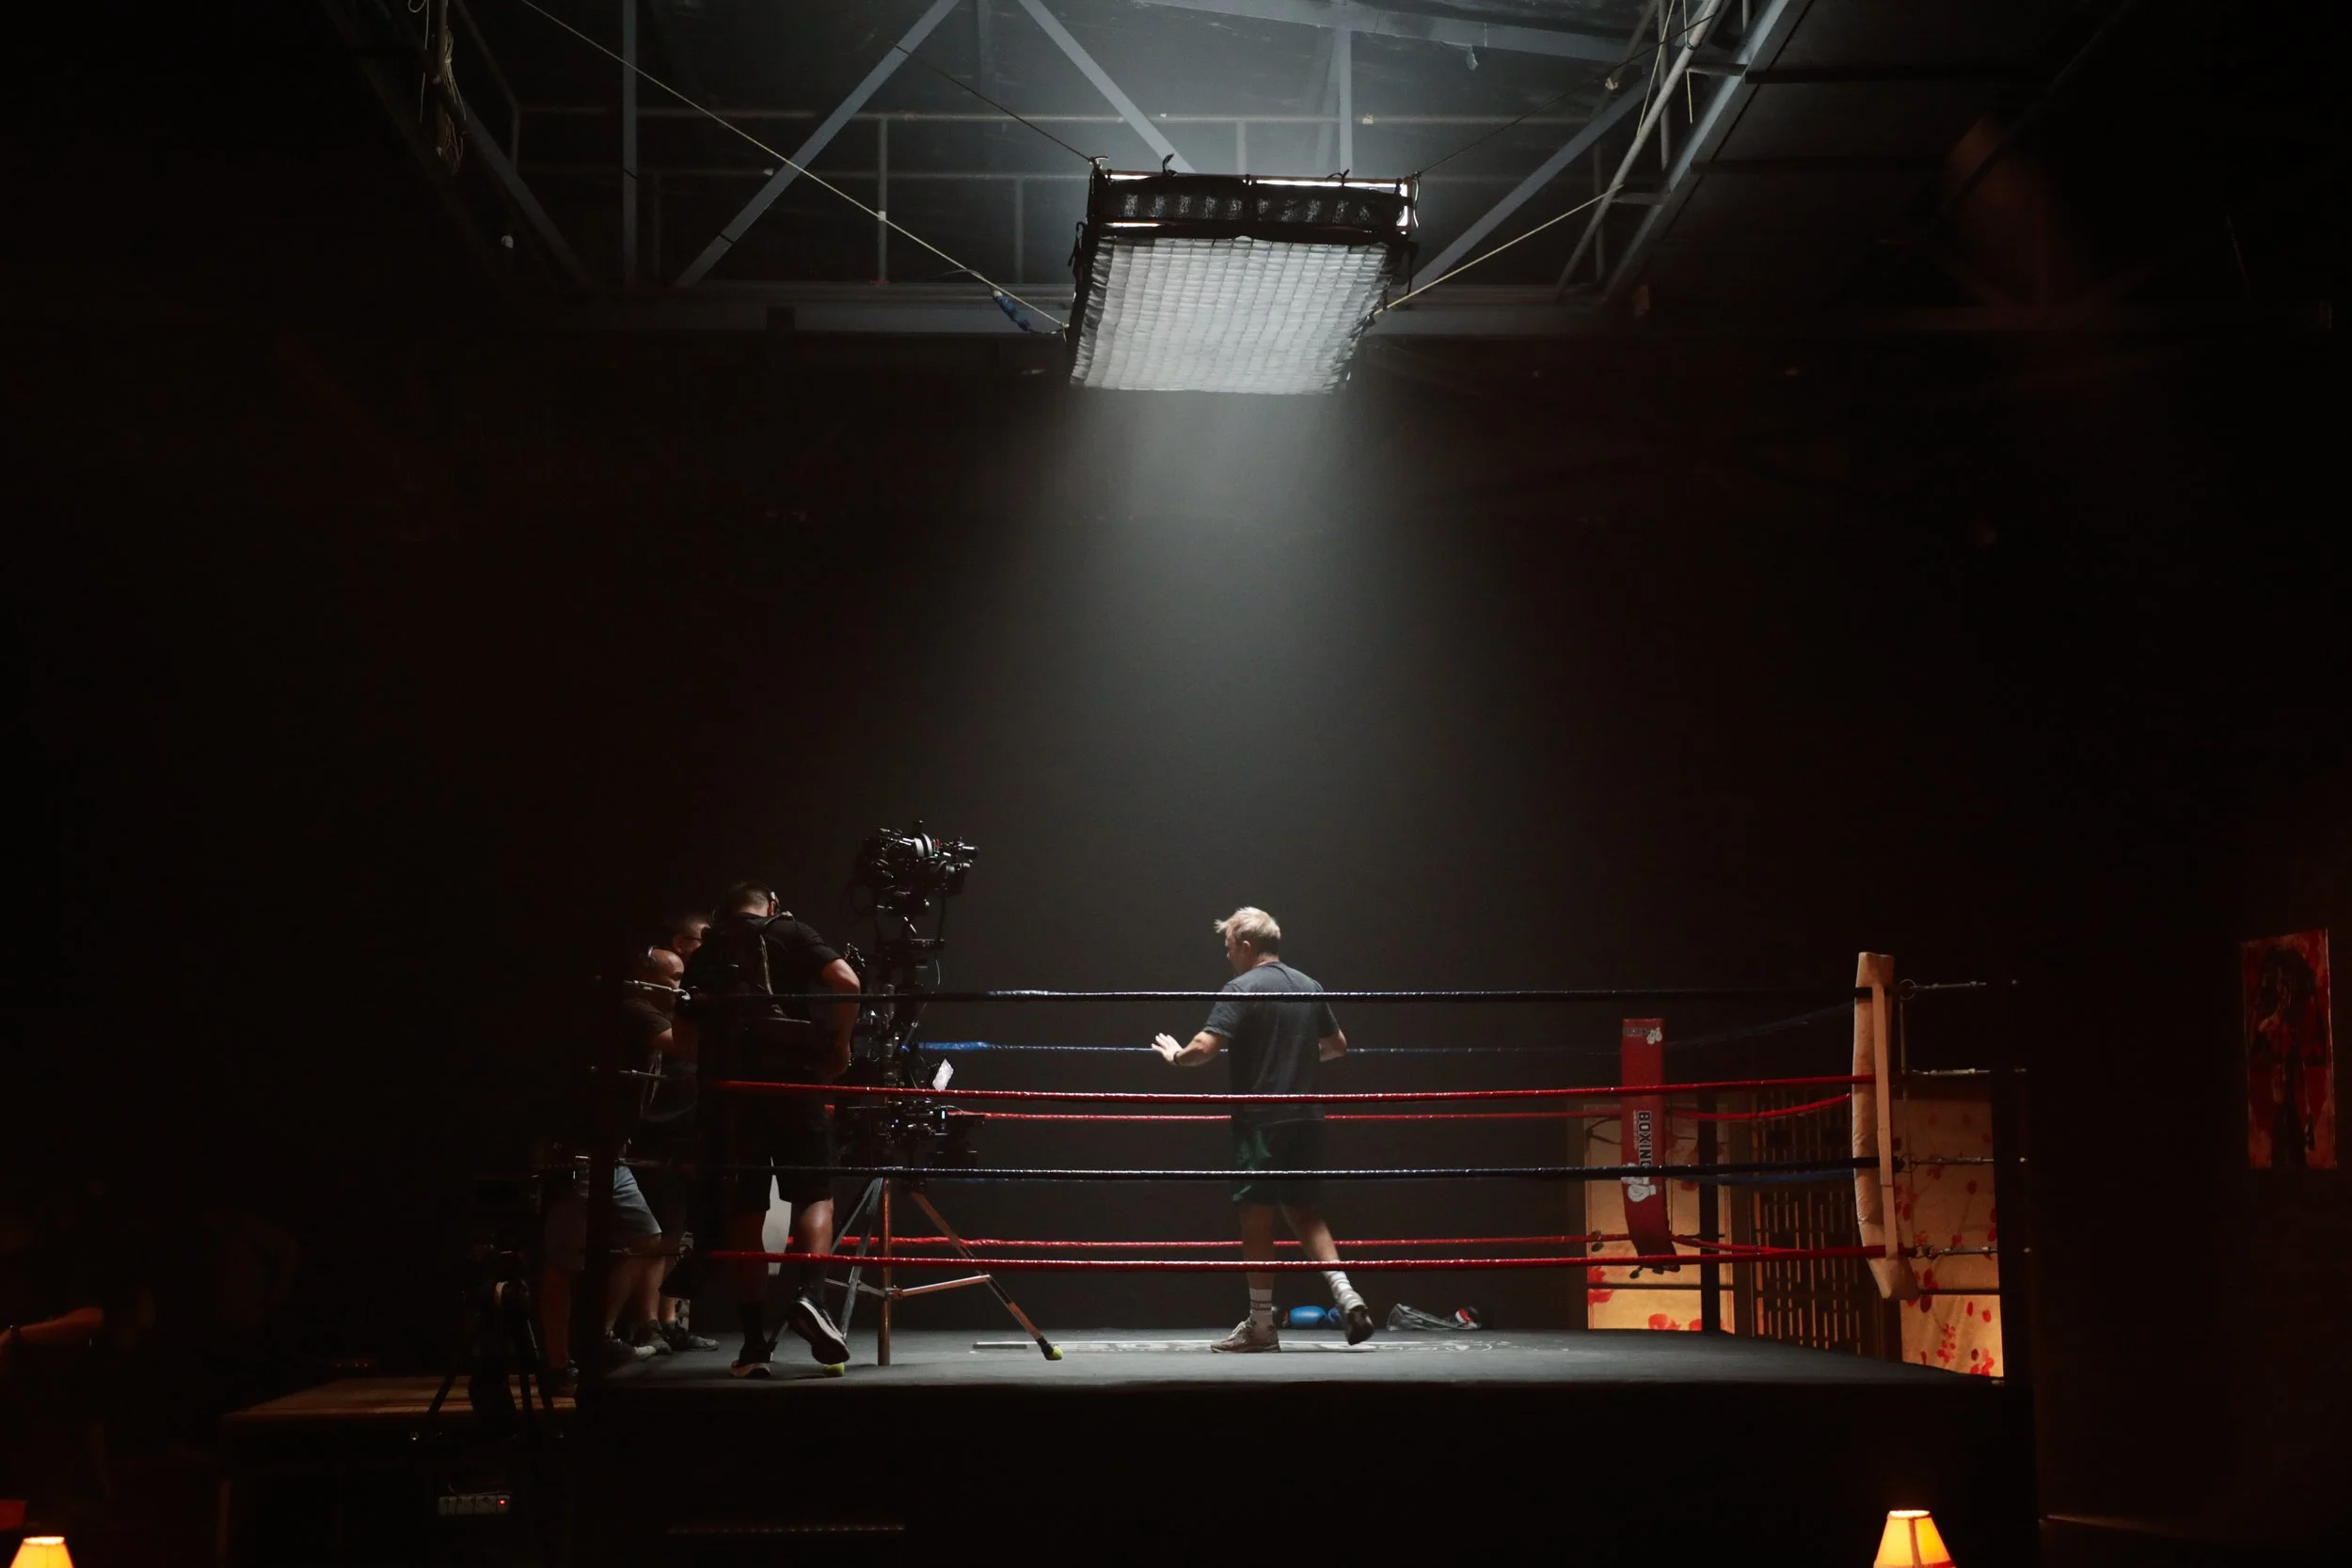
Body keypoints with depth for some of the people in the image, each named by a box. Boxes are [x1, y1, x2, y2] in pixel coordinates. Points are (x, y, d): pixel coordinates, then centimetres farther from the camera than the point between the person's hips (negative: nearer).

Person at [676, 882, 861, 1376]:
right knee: (814, 1195, 6)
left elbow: (684, 1042, 15)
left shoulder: (703, 958, 17)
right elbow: (846, 983, -7)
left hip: (727, 1092, 3)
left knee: (744, 1214, 6)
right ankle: (810, 1294, -20)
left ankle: (755, 1343, 3)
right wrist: (839, 1043, 5)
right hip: (792, 1080, -3)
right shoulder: (790, 933, 8)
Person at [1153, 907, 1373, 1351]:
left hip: (1261, 1120, -6)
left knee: (1256, 1215, 1)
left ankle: (1261, 1326, 6)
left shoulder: (1240, 989, -10)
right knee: (1302, 1209, 17)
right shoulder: (1308, 986, 11)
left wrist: (1175, 1055, 2)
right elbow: (1336, 1044, 22)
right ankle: (1345, 1293, 0)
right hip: (1306, 1119, 6)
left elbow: (1204, 1048, -19)